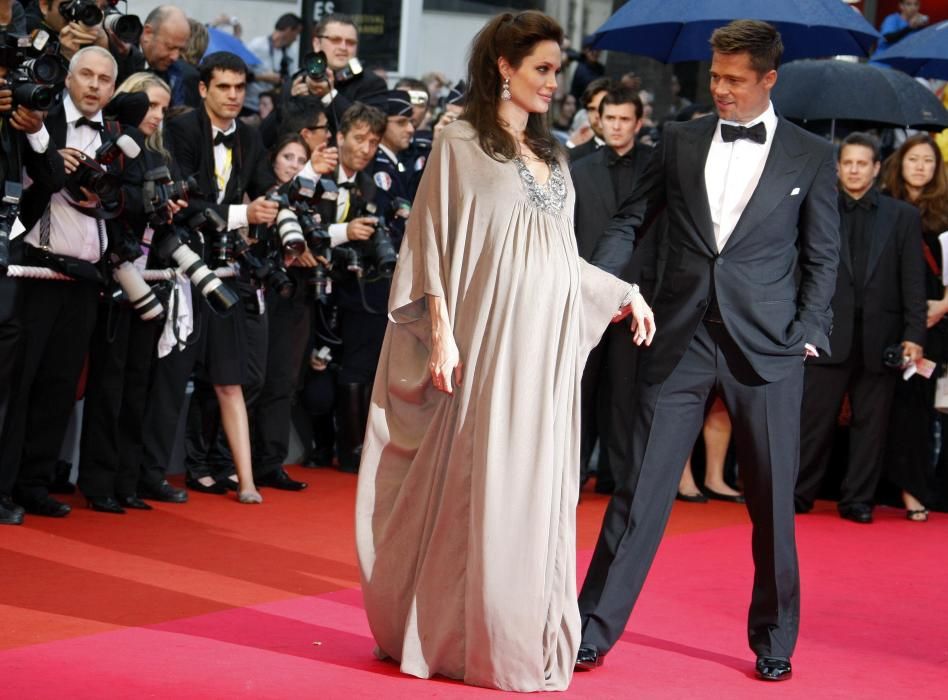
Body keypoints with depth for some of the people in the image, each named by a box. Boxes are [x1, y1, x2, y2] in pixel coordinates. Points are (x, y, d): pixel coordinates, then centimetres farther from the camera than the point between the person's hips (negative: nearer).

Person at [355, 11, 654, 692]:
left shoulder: (552, 154, 15)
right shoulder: (461, 143, -2)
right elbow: (433, 242, -5)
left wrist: (623, 294, 14)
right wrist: (441, 332, -13)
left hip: (549, 343, 6)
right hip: (490, 338, -6)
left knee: (538, 484, 6)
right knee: (480, 486, -5)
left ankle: (528, 633, 12)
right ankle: (464, 636, 4)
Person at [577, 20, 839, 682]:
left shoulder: (811, 156, 4)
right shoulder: (680, 140, 8)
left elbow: (822, 256, 5)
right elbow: (631, 219, 12)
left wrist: (809, 333, -6)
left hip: (766, 348, -1)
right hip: (682, 338, 1)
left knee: (772, 501, 6)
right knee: (642, 486, 0)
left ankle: (774, 640, 22)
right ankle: (595, 629, 5)